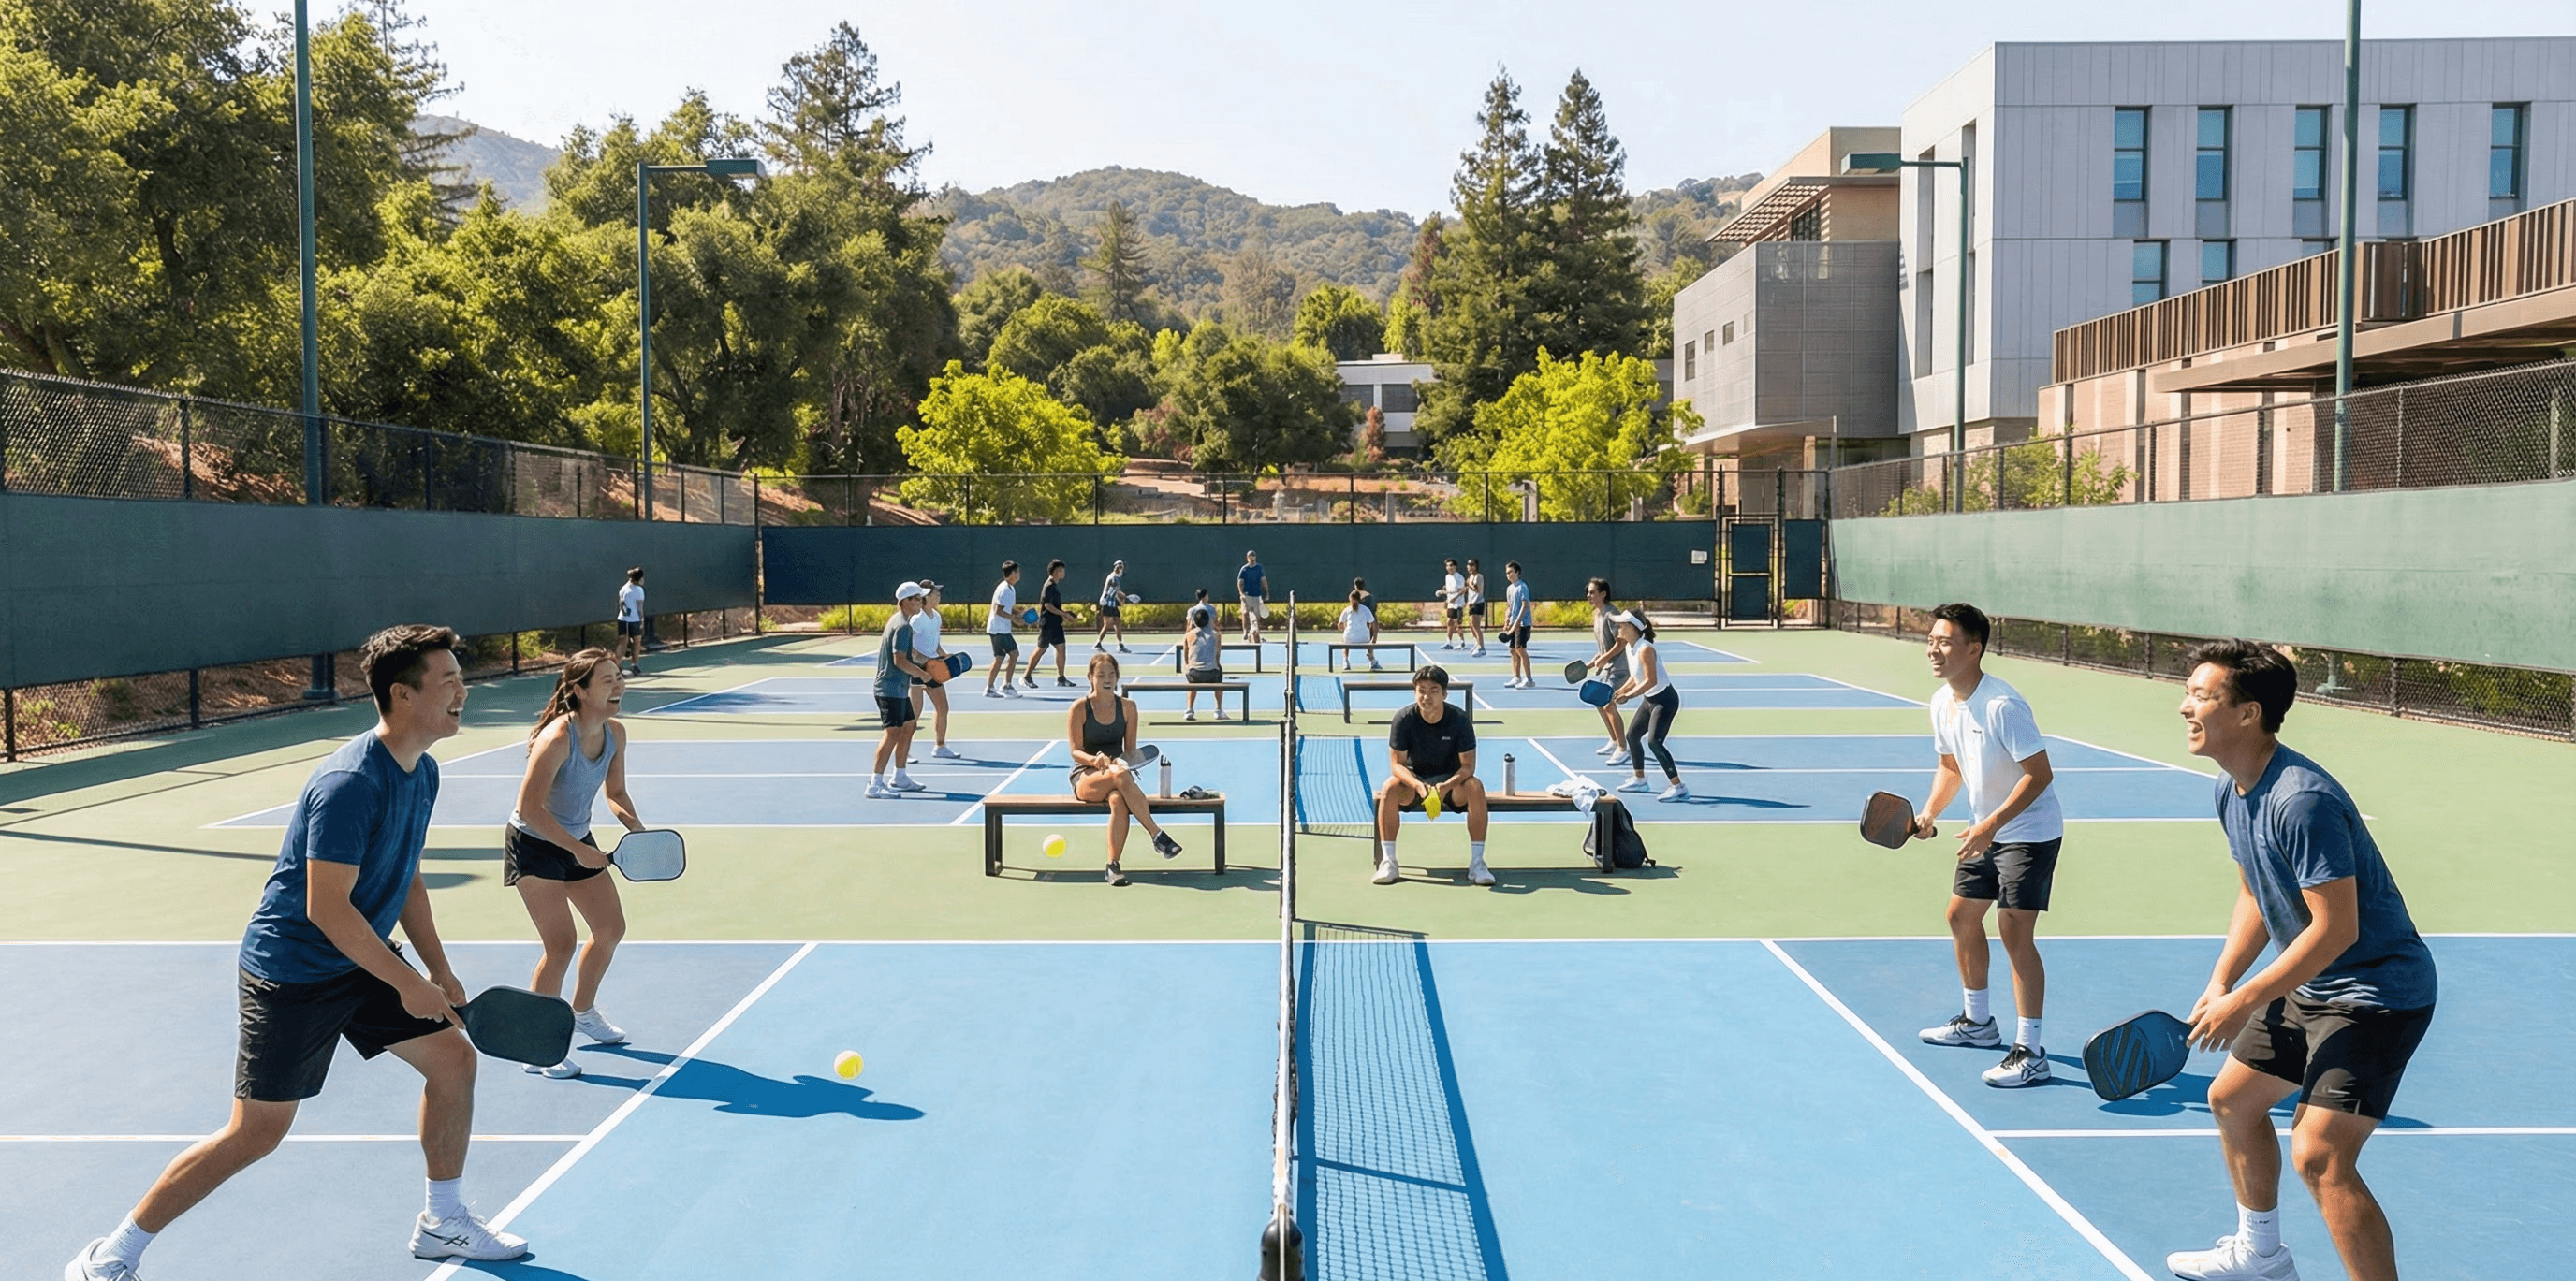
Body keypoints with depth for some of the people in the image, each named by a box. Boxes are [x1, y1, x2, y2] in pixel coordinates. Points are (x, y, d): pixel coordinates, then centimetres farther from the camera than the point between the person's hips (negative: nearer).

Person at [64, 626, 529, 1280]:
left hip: (363, 958, 9)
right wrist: (407, 983, -21)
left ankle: (443, 1223, 22)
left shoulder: (423, 773, 2)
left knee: (454, 1058, 6)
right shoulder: (350, 784, -27)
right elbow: (326, 908, -27)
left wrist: (440, 972, 8)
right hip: (292, 970, -9)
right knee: (257, 1132, -3)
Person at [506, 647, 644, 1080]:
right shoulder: (557, 738, -30)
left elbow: (614, 792, 6)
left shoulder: (615, 733, -7)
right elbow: (530, 808, -29)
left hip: (578, 841, 8)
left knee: (612, 929, 15)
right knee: (561, 946, -13)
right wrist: (579, 851, -28)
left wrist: (634, 825, -14)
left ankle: (583, 1012, 39)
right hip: (533, 846, -8)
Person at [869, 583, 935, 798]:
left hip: (898, 689, 11)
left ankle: (899, 778, 27)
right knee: (893, 732, -14)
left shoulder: (897, 621, 16)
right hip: (891, 689, -11)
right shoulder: (903, 626, -17)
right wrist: (922, 674, -14)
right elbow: (899, 660, -23)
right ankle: (875, 785, -16)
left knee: (909, 725, 18)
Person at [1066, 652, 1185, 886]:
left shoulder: (1127, 706, 8)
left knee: (1118, 800, -37)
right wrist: (1095, 760, -26)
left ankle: (1112, 866, -34)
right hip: (1085, 778, -2)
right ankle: (1157, 834, -37)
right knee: (1120, 776, -38)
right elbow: (1076, 752, -5)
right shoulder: (1078, 709, -1)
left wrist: (1121, 762, -14)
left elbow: (1130, 749, 9)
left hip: (1117, 771, 2)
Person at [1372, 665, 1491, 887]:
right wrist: (1418, 785, -33)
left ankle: (1477, 863, -24)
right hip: (1414, 778, 0)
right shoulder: (1403, 718, -14)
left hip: (1450, 779, 0)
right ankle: (1388, 862, -25)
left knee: (1475, 787, -31)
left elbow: (1468, 765, -14)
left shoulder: (1459, 719, -15)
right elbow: (1396, 763, -13)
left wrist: (1446, 786, -34)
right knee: (1389, 788, -32)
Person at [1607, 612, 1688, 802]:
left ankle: (1678, 788, -19)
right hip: (1650, 700, 10)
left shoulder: (1645, 650, -24)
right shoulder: (1630, 648, 5)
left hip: (1664, 699, -10)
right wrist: (1620, 691, 9)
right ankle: (1639, 780, 35)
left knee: (1654, 741, -21)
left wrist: (1628, 696, -30)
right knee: (1632, 735, 17)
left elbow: (1651, 681, -29)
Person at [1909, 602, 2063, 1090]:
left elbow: (2040, 774, -25)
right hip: (1986, 831, 9)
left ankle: (2030, 1053, -7)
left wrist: (1991, 824, -30)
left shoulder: (2002, 705, -26)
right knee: (1961, 916, 18)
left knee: (2015, 932, -14)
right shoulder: (1942, 703, 1)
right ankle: (1976, 1021, 37)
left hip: (2029, 831, -9)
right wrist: (1928, 816, -1)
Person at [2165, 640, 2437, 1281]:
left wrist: (2245, 999, -21)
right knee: (2231, 1099, 22)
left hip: (2377, 991, -10)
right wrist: (2220, 981, 3)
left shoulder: (2302, 801, -29)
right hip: (2309, 986, 10)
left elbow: (2336, 928, -28)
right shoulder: (2231, 789, 3)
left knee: (2319, 1156, -20)